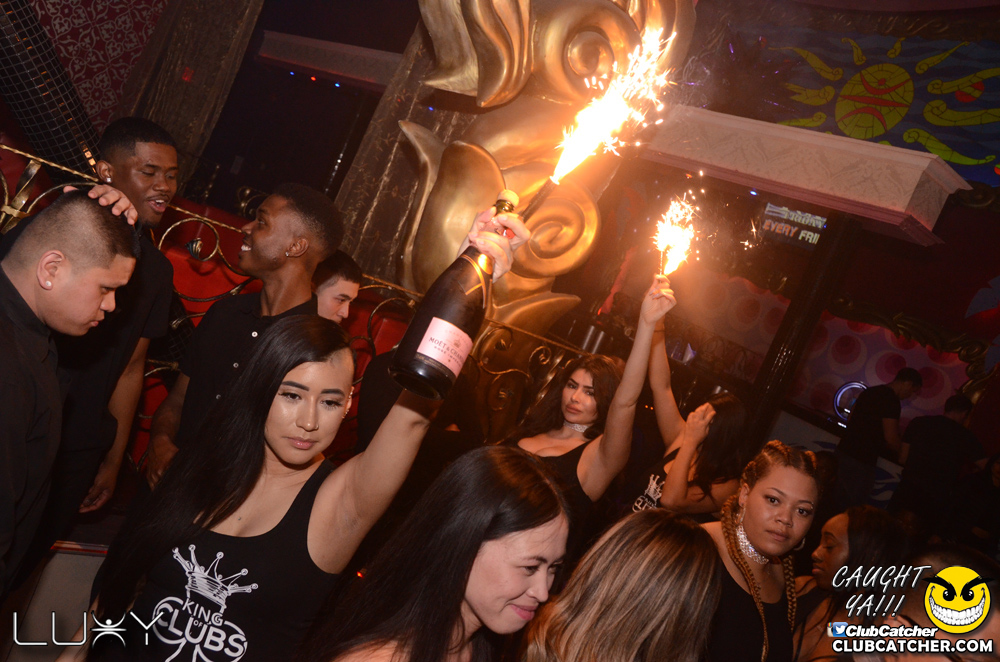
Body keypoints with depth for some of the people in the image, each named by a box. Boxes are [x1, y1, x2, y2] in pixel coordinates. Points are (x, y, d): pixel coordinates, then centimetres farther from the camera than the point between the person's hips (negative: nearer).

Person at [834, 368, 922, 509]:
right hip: (860, 461, -8)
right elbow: (891, 438, -16)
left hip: (843, 450, 9)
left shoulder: (869, 392, 14)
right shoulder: (891, 400, -13)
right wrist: (902, 452, 2)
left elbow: (850, 419, 22)